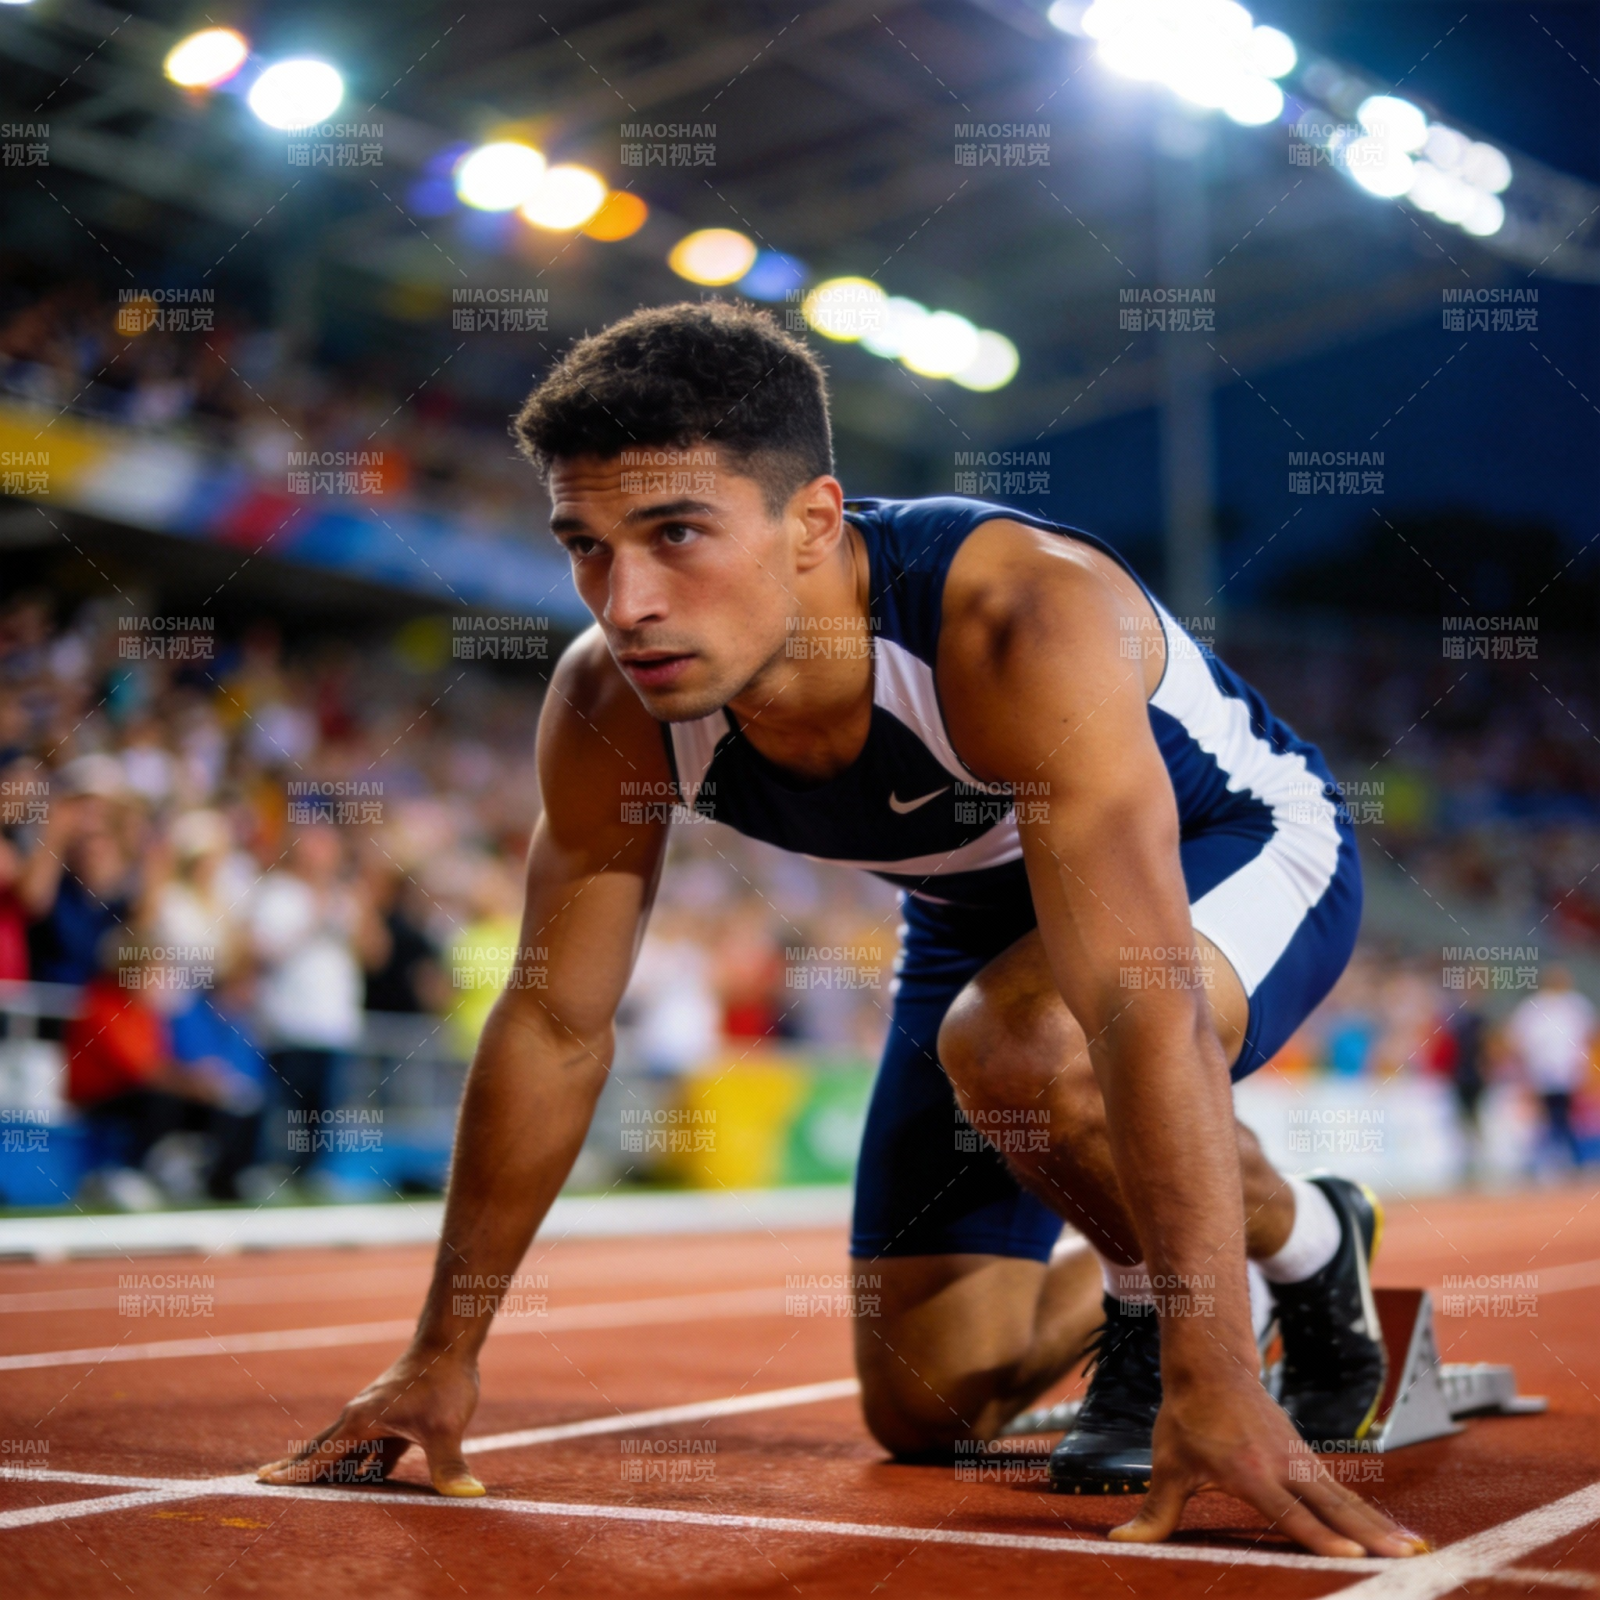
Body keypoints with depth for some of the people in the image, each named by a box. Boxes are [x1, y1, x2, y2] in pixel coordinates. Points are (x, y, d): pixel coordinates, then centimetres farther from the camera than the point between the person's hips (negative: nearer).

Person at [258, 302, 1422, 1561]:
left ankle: (1307, 1247, -9)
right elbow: (553, 1028, -11)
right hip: (984, 912, 5)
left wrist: (1214, 1383, -51)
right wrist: (445, 1353, -6)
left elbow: (1144, 1003, -47)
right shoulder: (608, 708, -23)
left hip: (1236, 849, -5)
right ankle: (1147, 1283, 31)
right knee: (925, 1400, 0)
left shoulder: (1022, 621, -40)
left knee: (1013, 1044, -38)